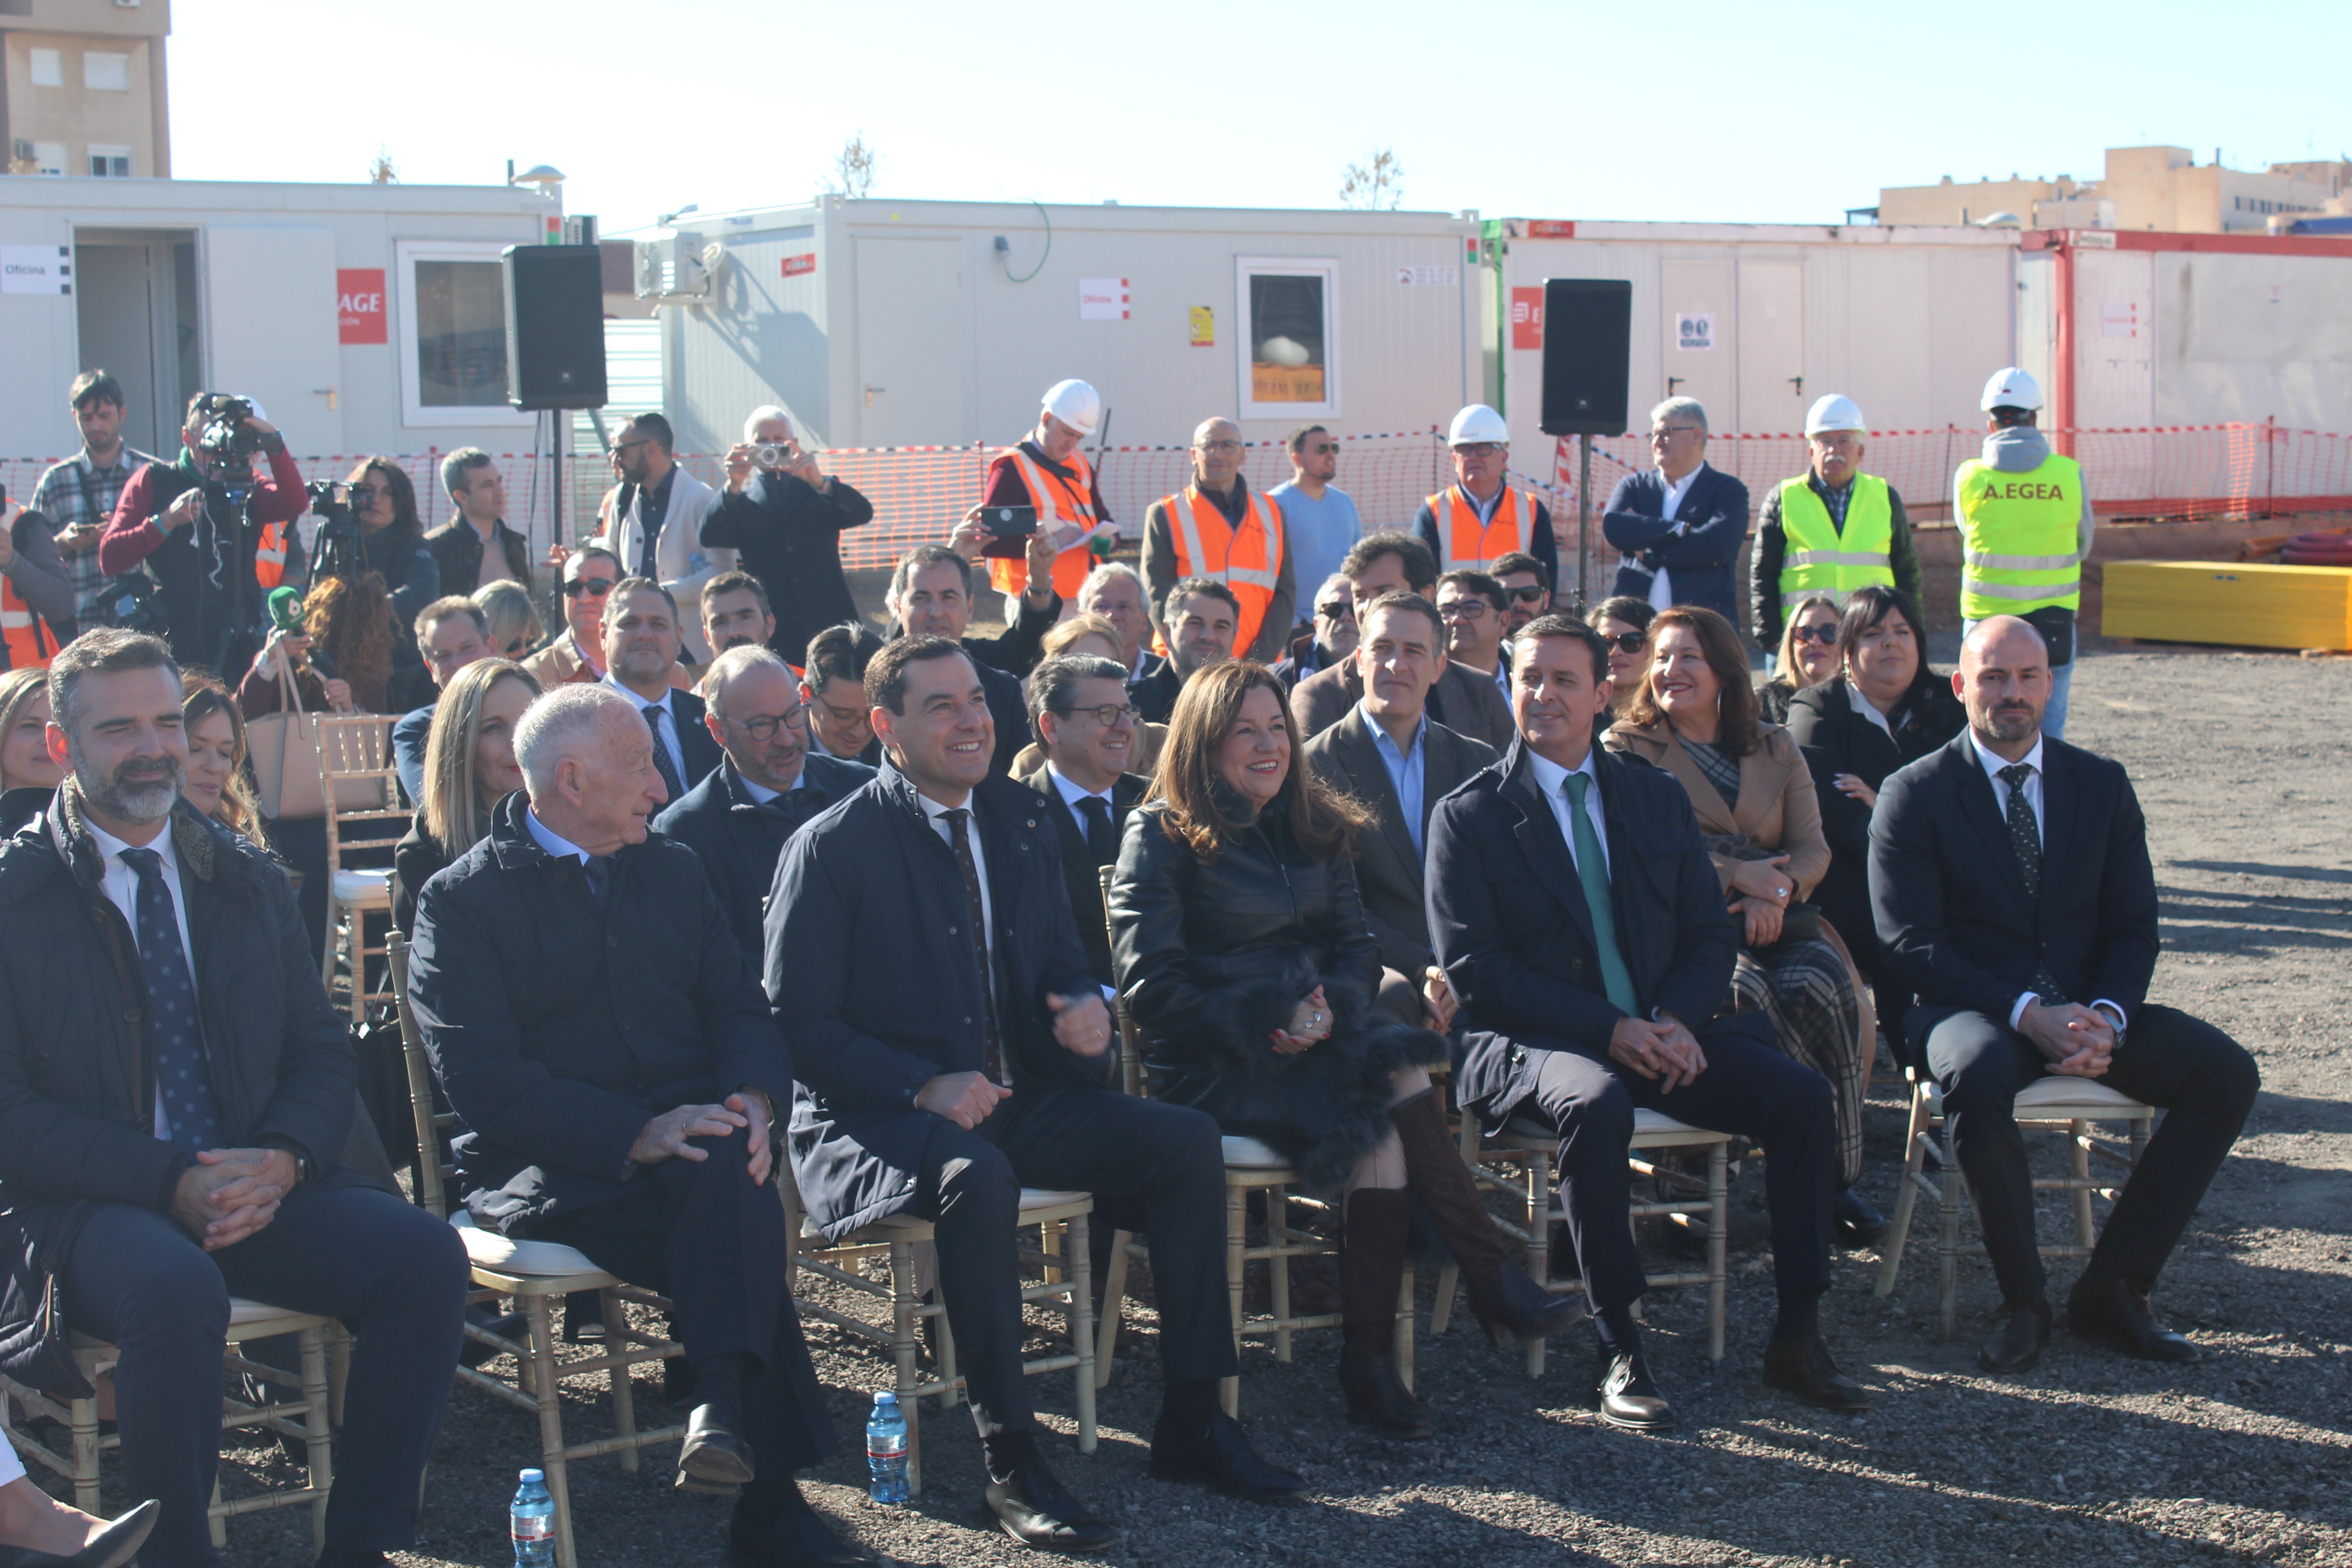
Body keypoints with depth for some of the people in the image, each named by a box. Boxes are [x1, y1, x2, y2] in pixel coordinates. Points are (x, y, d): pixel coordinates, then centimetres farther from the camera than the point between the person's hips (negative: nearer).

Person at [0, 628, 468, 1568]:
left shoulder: (250, 884, 15)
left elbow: (323, 1056, 13)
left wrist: (281, 1162, -10)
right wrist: (171, 1180, -17)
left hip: (255, 1186, 4)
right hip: (86, 1205, -4)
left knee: (425, 1257, -21)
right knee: (176, 1289, -37)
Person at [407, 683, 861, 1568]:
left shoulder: (672, 871, 20)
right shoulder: (461, 901, 2)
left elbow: (740, 1007, 14)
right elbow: (481, 1077, -10)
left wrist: (753, 1100, -10)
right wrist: (635, 1135, -21)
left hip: (688, 1140, 4)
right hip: (550, 1170, -4)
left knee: (728, 1179, -34)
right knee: (745, 1228, -32)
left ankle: (722, 1415, -38)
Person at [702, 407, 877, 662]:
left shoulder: (821, 491, 15)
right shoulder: (739, 502, 12)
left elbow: (863, 514, -4)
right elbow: (709, 538, -7)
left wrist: (819, 481, -21)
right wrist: (733, 486, -22)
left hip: (828, 628, 1)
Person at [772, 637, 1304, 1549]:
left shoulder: (1020, 825, 12)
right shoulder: (831, 850, -7)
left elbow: (1060, 962, 20)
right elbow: (798, 1026, -11)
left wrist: (1085, 1009, -6)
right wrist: (924, 1088, -23)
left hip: (1016, 1097, 7)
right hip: (876, 1120, -6)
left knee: (1188, 1141, -12)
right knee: (978, 1177, -38)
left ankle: (1190, 1424, -6)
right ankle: (1010, 1465, -29)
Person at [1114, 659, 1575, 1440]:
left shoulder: (1313, 827, 17)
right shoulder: (1161, 835, 0)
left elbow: (1358, 945, 14)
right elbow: (1151, 986, -7)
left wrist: (1327, 1005, -9)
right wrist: (1264, 1024, -16)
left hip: (1314, 1042, 5)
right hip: (1213, 1066, -5)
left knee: (1383, 1123, -32)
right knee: (1396, 1083, -31)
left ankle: (1370, 1362, -32)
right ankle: (1493, 1280, -24)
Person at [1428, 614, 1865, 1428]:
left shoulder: (1658, 799, 15)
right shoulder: (1469, 816, 1)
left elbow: (1712, 932, 12)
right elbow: (1475, 971, -8)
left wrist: (1675, 1019, -11)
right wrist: (1608, 1029, -17)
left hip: (1660, 1034, 5)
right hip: (1533, 1041, -4)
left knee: (1801, 1093, -18)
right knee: (1596, 1104, -37)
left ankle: (1796, 1336, -9)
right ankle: (1618, 1352, -29)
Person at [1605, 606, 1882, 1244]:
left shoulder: (1776, 749, 21)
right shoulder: (1626, 746, 11)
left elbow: (1812, 849, 12)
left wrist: (1777, 890, -11)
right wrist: (1737, 875, -10)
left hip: (1774, 923, 3)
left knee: (1822, 986, -31)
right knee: (1747, 995, -36)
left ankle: (1839, 1174, -22)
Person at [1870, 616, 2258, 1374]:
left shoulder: (2103, 785, 10)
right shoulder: (1914, 795, -2)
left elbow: (2133, 927, 7)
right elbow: (1911, 943, -9)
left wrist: (2107, 1018, -15)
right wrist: (2026, 1014, -21)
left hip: (2088, 1007, 4)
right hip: (1975, 1008, -4)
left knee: (2226, 1071, -19)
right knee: (1977, 1077, -39)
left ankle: (2113, 1288, -12)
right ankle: (2023, 1299, -20)